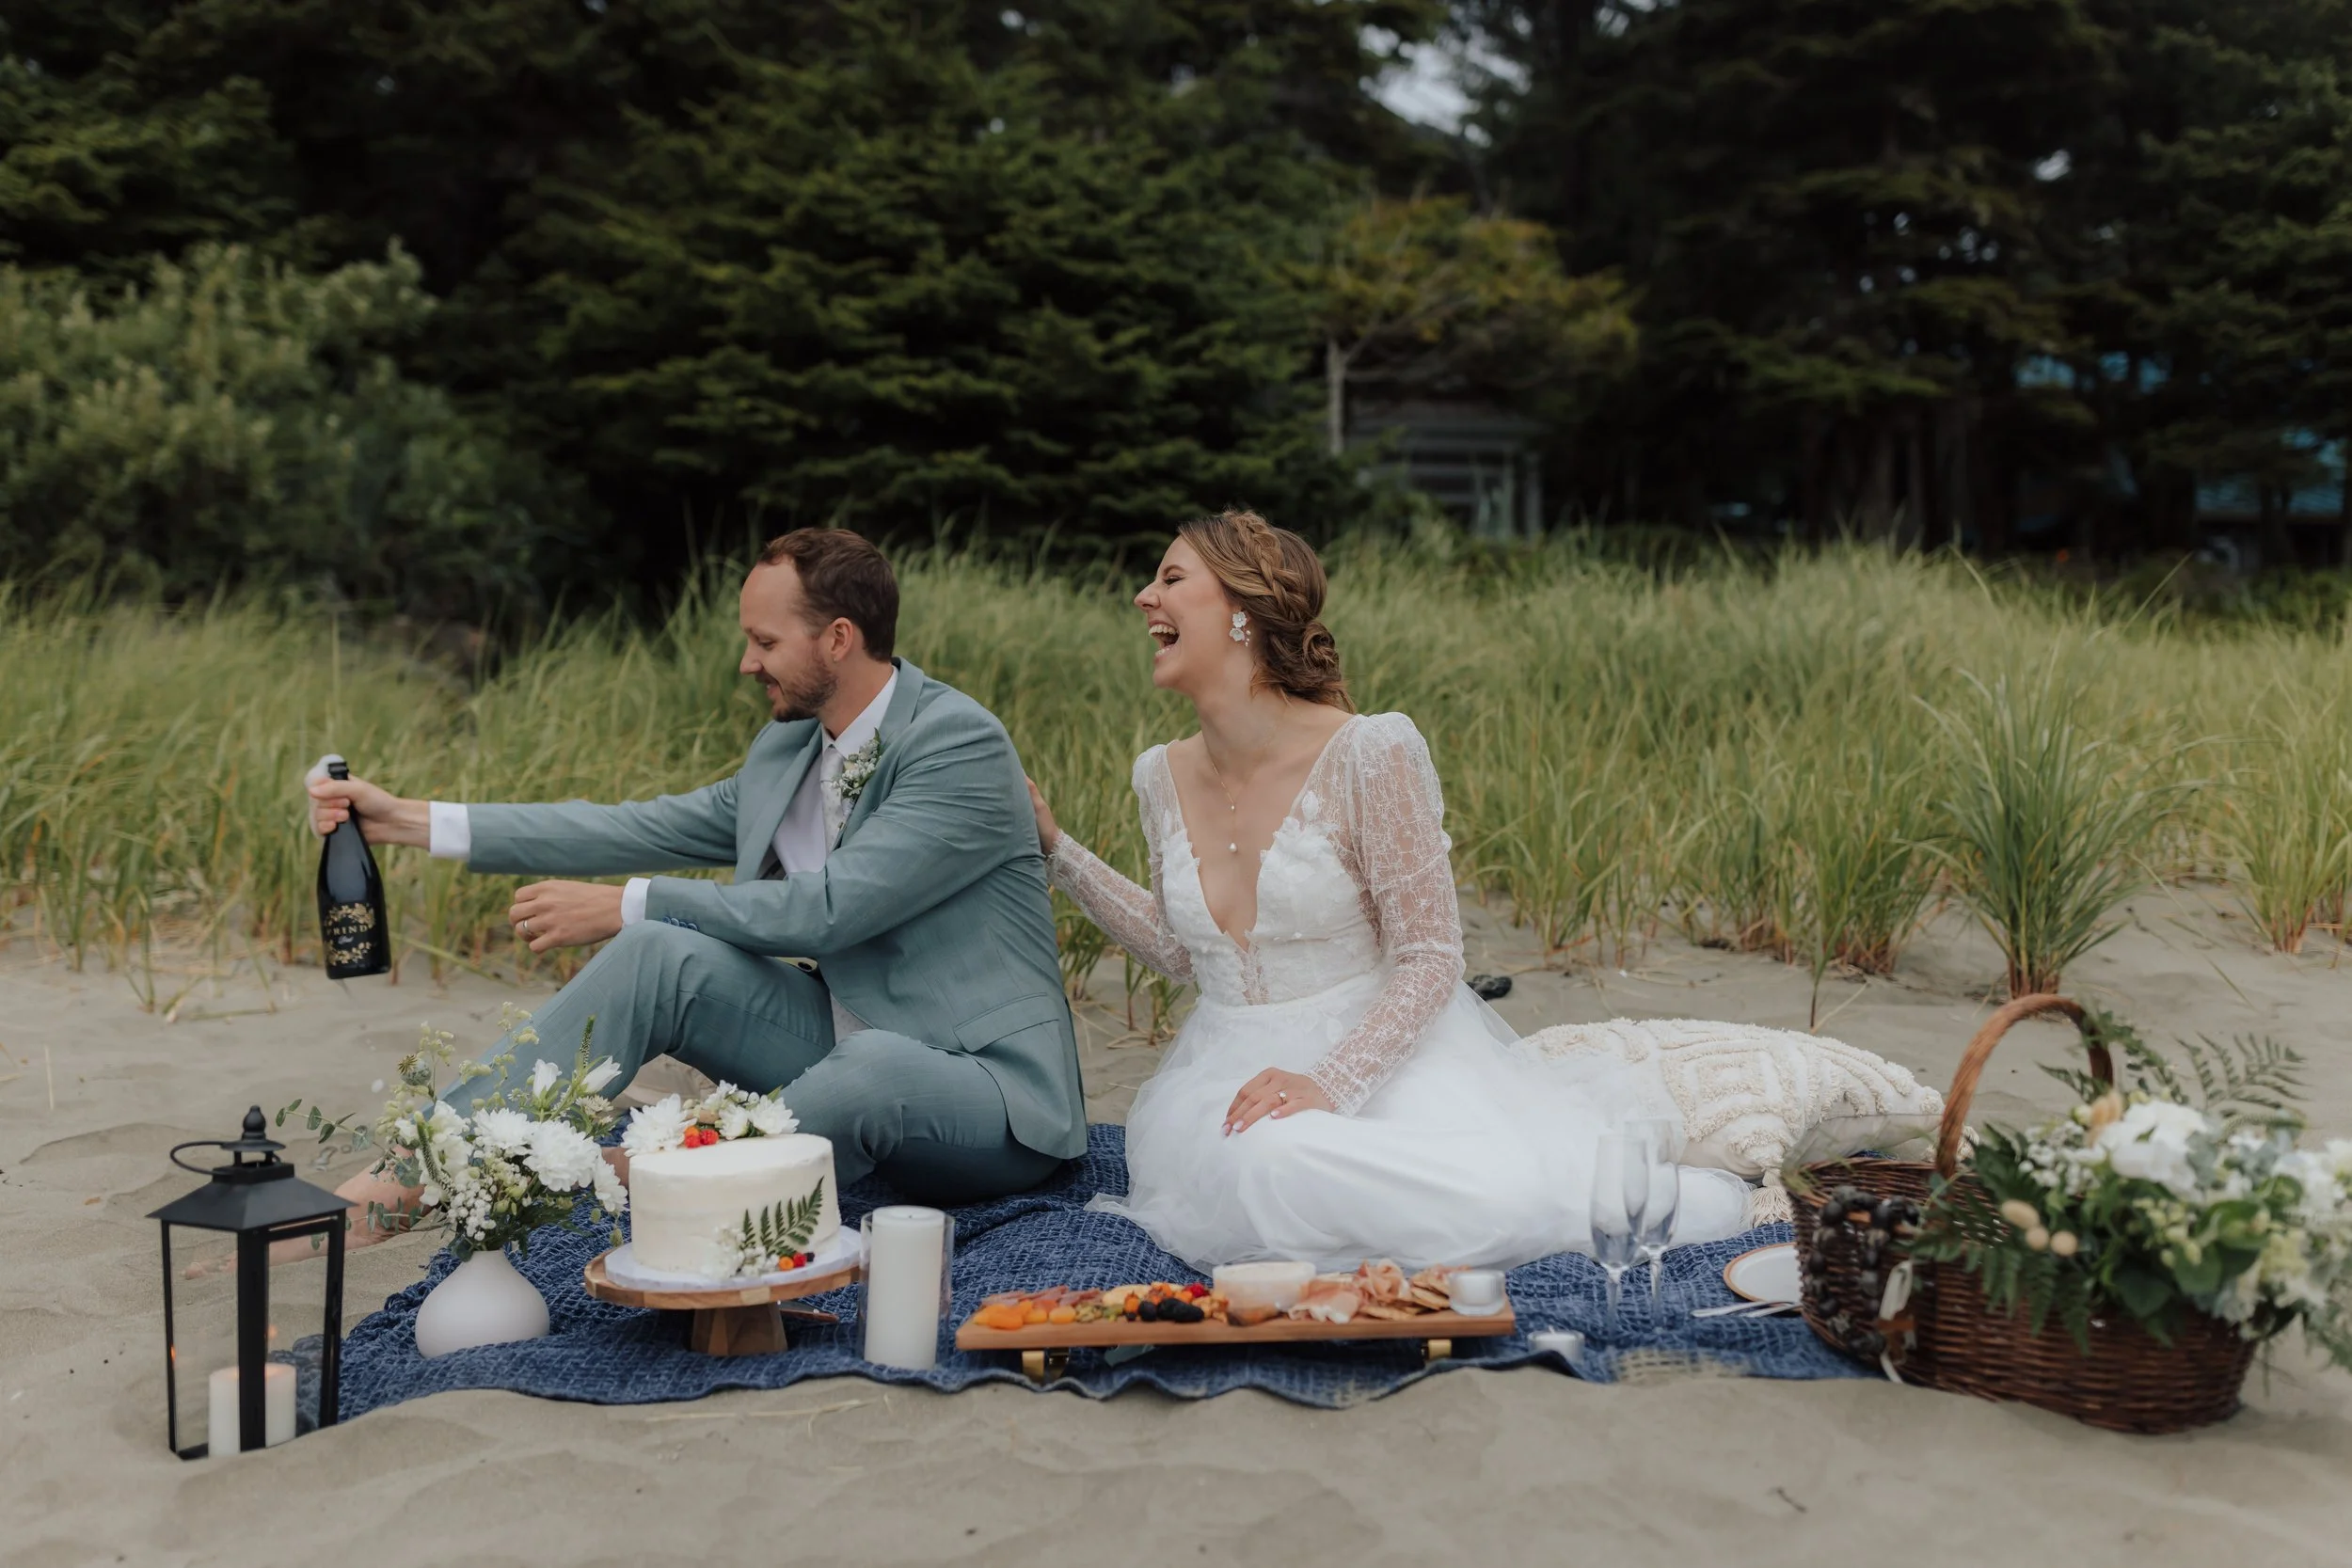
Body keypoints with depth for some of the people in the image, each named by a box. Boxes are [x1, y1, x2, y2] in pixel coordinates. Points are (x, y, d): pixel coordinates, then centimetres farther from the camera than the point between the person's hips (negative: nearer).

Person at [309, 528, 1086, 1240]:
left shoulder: (963, 743, -18)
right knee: (658, 955, -13)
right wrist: (415, 821, 6)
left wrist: (626, 907, -18)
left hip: (989, 1086, -7)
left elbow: (831, 907, -24)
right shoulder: (786, 747, 8)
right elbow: (645, 829, 9)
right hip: (845, 1048, 7)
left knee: (872, 1064, -41)